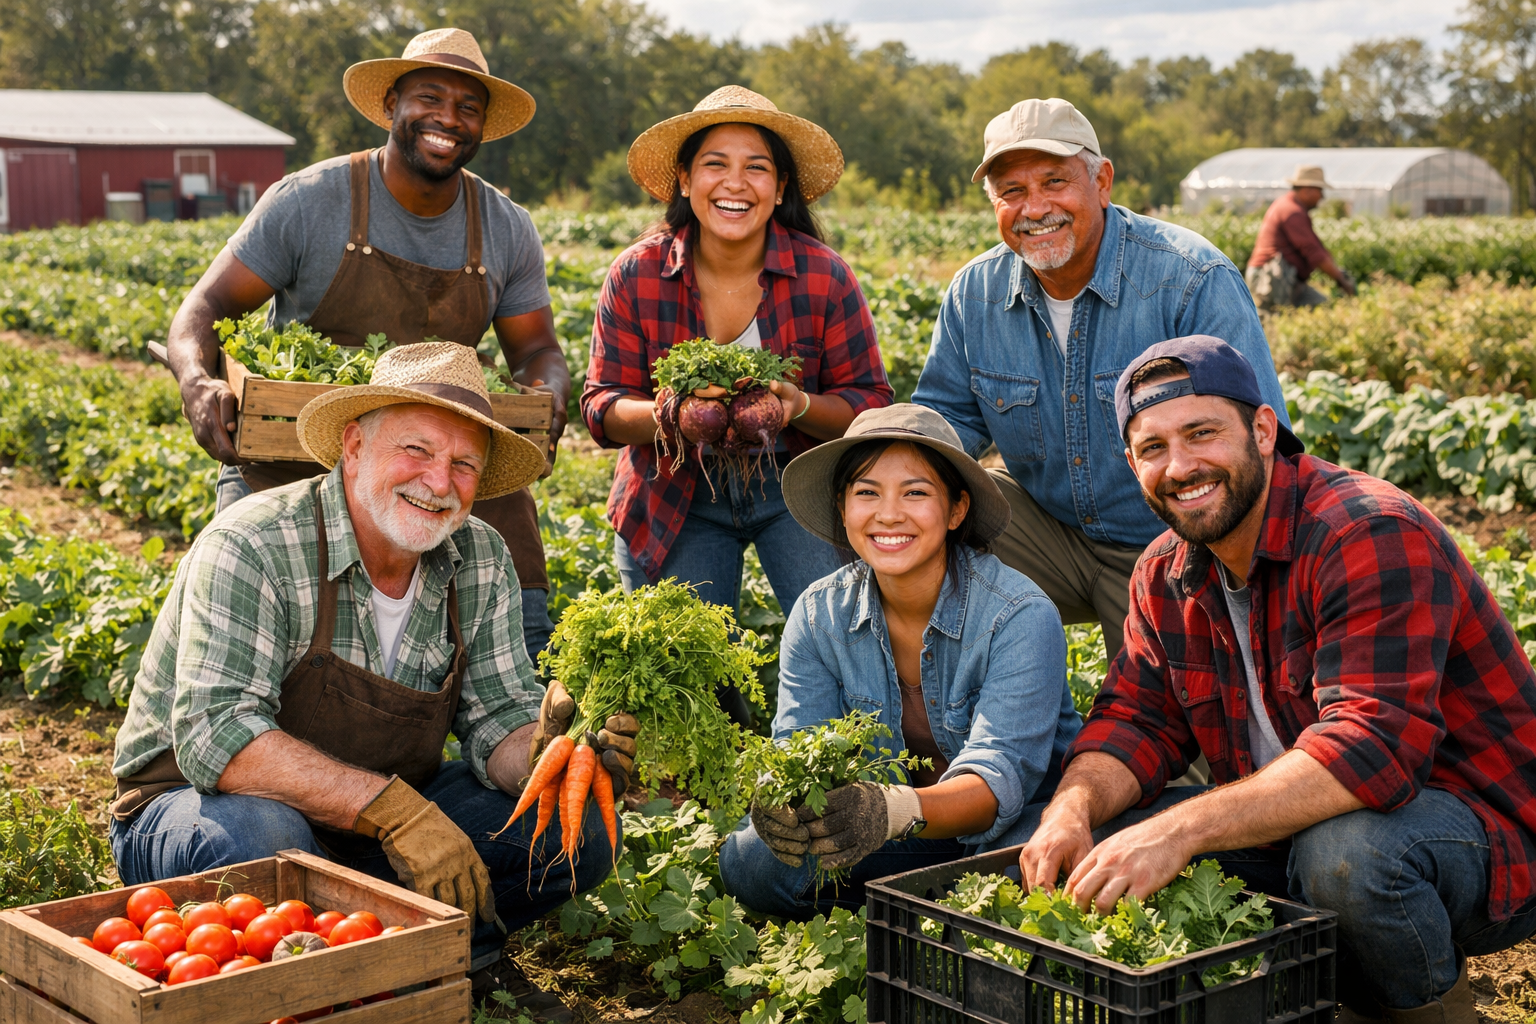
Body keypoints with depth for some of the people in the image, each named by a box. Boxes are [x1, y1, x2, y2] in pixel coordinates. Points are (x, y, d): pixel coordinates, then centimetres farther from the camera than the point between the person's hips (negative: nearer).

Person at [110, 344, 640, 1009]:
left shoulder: (481, 562, -6)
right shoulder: (251, 547, -24)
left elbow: (499, 718, -4)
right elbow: (216, 736, -33)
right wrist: (392, 808, -40)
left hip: (375, 822, 5)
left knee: (578, 827, -13)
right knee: (263, 839, -39)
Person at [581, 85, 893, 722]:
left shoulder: (825, 277, -11)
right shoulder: (637, 276, -9)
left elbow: (871, 405, -7)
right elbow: (603, 406, -5)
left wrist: (801, 407, -28)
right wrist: (661, 416, -28)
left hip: (797, 488, 0)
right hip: (676, 495, 1)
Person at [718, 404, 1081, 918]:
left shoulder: (1021, 616, -21)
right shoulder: (819, 615, -6)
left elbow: (1001, 773, -31)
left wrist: (897, 809, -52)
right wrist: (783, 798, -40)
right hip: (900, 838, 3)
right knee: (749, 861, -18)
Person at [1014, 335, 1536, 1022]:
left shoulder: (1373, 536, -23)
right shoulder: (1166, 576, 4)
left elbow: (1371, 747, -34)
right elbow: (1137, 720, 3)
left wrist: (1177, 832, -41)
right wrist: (1073, 808, -22)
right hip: (1286, 831, 7)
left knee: (1346, 847, -41)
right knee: (1043, 843, -5)